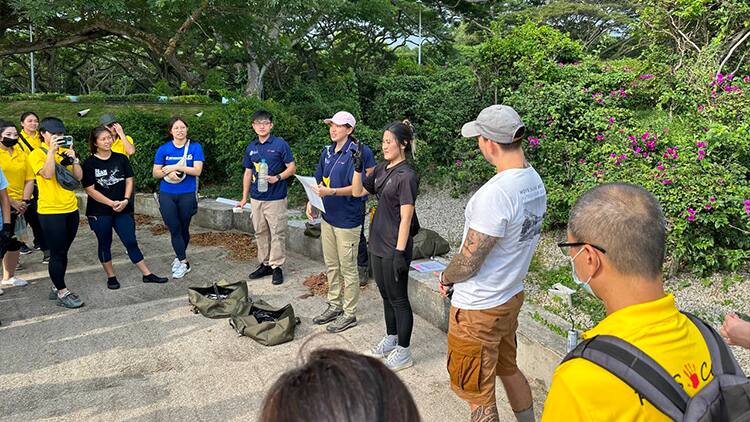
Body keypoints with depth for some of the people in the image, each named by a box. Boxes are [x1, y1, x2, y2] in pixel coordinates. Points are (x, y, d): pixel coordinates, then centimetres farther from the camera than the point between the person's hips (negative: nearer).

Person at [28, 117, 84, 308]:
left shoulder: (64, 151, 11)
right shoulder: (37, 154, -4)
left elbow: (79, 177, 4)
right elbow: (47, 174, -22)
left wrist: (73, 158, -9)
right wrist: (51, 150, -20)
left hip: (71, 209, 6)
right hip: (50, 211, -6)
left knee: (63, 252, 12)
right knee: (57, 253, -2)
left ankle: (57, 288, 24)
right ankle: (62, 293, 7)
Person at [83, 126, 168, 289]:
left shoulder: (121, 159, 2)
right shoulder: (90, 163, -6)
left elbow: (129, 181, 3)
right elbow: (89, 189, -9)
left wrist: (125, 200, -12)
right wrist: (112, 203, -14)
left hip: (123, 210, 2)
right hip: (100, 212, -2)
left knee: (131, 242, 4)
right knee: (105, 244, 10)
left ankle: (147, 274, 9)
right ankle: (110, 277, 24)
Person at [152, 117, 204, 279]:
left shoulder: (195, 147, -1)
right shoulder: (163, 149, 3)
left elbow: (197, 170, -11)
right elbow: (155, 173, 3)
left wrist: (175, 167, -17)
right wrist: (168, 172, -18)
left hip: (187, 195, -1)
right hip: (167, 195, 1)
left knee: (184, 228, 11)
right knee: (174, 229, -2)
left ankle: (180, 257, 30)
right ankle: (184, 262, 7)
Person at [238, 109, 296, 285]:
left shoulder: (280, 144, -6)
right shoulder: (251, 147, 10)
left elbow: (292, 167, -5)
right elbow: (248, 173, 16)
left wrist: (277, 177, -21)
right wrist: (244, 197, 13)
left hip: (276, 198, -5)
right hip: (256, 198, 6)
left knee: (277, 233, 0)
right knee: (260, 233, 12)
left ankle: (276, 266, 9)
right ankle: (265, 264, 24)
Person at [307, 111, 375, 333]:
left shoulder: (357, 153, -16)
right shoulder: (328, 152, 9)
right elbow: (319, 181, 14)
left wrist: (331, 192, -29)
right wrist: (312, 201, -1)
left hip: (348, 219, -8)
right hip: (328, 216, 8)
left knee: (348, 269, 4)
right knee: (331, 265, 18)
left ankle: (349, 314, 17)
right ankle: (334, 306, 34)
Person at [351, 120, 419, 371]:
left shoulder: (406, 176, -16)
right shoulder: (382, 169, 8)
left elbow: (406, 218, -19)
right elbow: (358, 192, 14)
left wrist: (400, 253, -20)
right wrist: (357, 166, 0)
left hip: (394, 248, -8)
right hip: (378, 244, 8)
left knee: (398, 299, 4)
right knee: (386, 295, 20)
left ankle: (403, 352, 18)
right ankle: (391, 339, 37)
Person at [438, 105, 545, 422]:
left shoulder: (495, 194, -30)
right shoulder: (535, 181, -1)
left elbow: (468, 264, -25)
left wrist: (445, 277, -3)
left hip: (478, 310, -9)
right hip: (511, 295, 9)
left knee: (479, 395, 10)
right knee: (508, 369, 29)